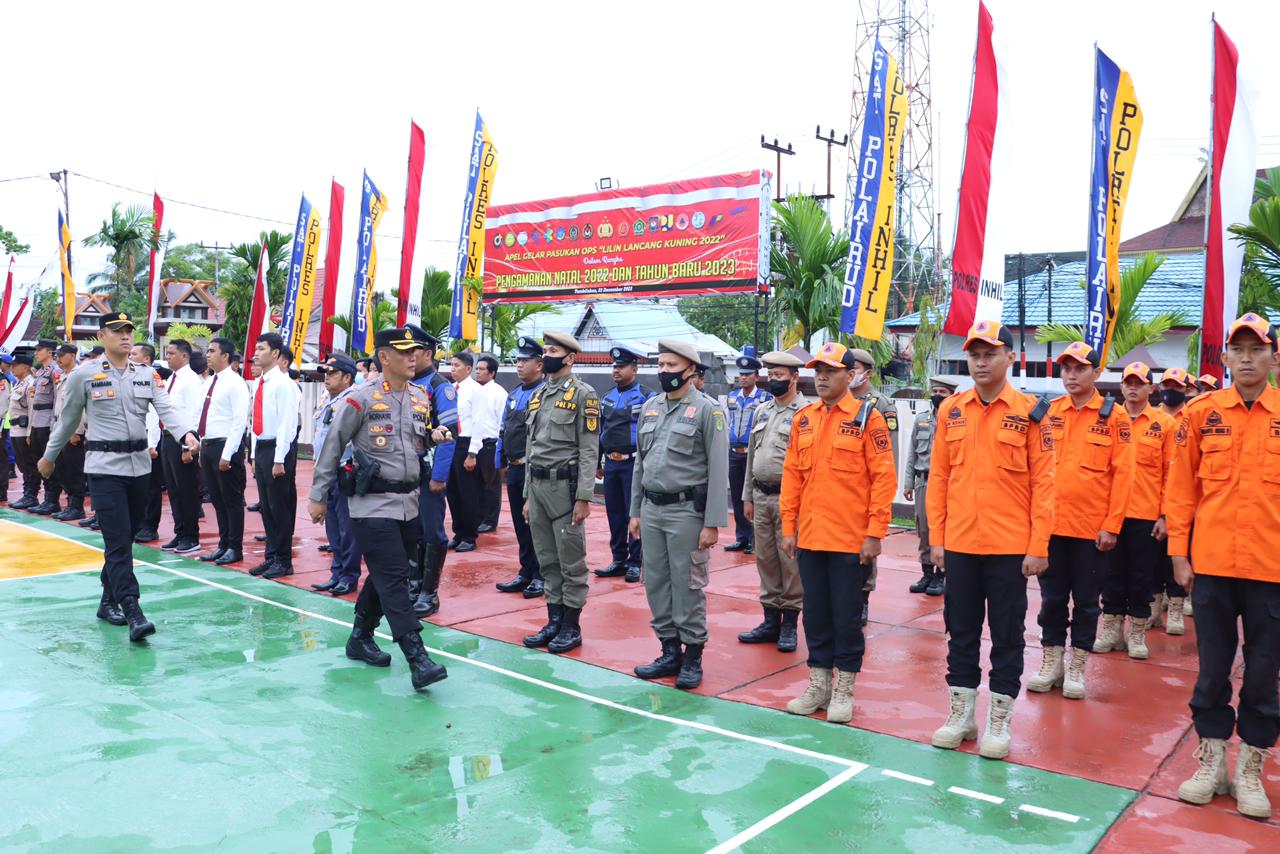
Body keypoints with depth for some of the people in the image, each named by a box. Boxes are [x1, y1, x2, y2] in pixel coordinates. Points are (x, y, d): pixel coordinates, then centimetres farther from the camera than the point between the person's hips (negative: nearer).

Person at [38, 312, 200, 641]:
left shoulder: (147, 375, 6)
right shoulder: (83, 375, -2)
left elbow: (167, 409, -7)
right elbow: (68, 420, 9)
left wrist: (187, 434, -26)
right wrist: (49, 456, 18)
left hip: (139, 464, 4)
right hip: (105, 466, -4)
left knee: (126, 537, 14)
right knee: (118, 542, -11)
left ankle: (108, 600, 30)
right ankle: (133, 613, -15)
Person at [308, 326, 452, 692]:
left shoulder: (420, 398, 9)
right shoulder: (361, 400, -10)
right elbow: (332, 448, -4)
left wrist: (434, 437, 2)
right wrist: (318, 496, -1)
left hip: (409, 503, 7)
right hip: (373, 504, -6)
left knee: (384, 576, 16)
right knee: (393, 579, -11)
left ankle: (360, 638, 34)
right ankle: (417, 659, -14)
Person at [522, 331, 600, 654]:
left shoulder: (583, 394, -7)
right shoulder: (537, 396, 15)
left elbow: (589, 451, -12)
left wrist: (583, 497, -17)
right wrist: (528, 494, 16)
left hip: (565, 486, -7)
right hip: (537, 486, 7)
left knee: (571, 561, 1)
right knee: (547, 560, 12)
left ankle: (572, 627, 11)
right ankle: (554, 621, 22)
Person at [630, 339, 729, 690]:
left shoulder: (707, 409, -8)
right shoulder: (650, 407, 11)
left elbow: (718, 470, -11)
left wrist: (713, 524, -14)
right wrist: (635, 511, 13)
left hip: (686, 510, -6)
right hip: (651, 510, 6)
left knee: (687, 586, 1)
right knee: (656, 583, 11)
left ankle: (692, 657, 14)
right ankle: (670, 651, 24)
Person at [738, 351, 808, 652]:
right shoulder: (762, 411, 14)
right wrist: (747, 496, 15)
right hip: (761, 497, 6)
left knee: (791, 563, 1)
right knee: (765, 561, 11)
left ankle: (789, 624, 12)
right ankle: (770, 621, 21)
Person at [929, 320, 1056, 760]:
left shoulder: (1030, 411, -4)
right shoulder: (951, 410, 4)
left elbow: (1043, 482, -5)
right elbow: (938, 476, 6)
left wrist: (1038, 547, -9)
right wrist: (936, 538, 3)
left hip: (1010, 546, -3)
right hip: (959, 545, 3)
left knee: (1007, 633, 8)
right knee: (961, 629, 12)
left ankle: (1000, 720, 21)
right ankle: (961, 712, 25)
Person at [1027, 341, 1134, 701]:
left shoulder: (1114, 416, -3)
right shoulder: (1050, 412, 5)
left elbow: (1123, 473, -6)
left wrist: (1112, 525, -10)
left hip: (1094, 527, -2)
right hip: (1050, 523, 3)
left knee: (1086, 600, 8)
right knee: (1052, 597, 10)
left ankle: (1076, 668, 20)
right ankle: (1051, 662, 22)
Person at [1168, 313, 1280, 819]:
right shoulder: (1202, 412, 1)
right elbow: (1181, 485, 3)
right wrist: (1178, 550, 0)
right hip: (1212, 564, 0)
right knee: (1212, 667, 10)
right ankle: (1211, 760, 24)